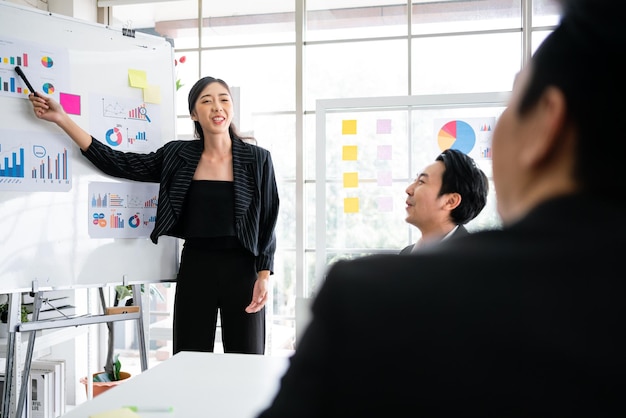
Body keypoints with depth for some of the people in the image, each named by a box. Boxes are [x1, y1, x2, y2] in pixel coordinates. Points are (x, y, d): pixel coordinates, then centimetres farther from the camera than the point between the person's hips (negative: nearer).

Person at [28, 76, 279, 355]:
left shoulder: (257, 159, -1)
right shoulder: (177, 156, 4)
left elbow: (268, 221, 0)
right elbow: (119, 164, 1)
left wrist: (264, 276, -9)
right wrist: (61, 119, -2)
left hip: (241, 270, -2)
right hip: (194, 269, 2)